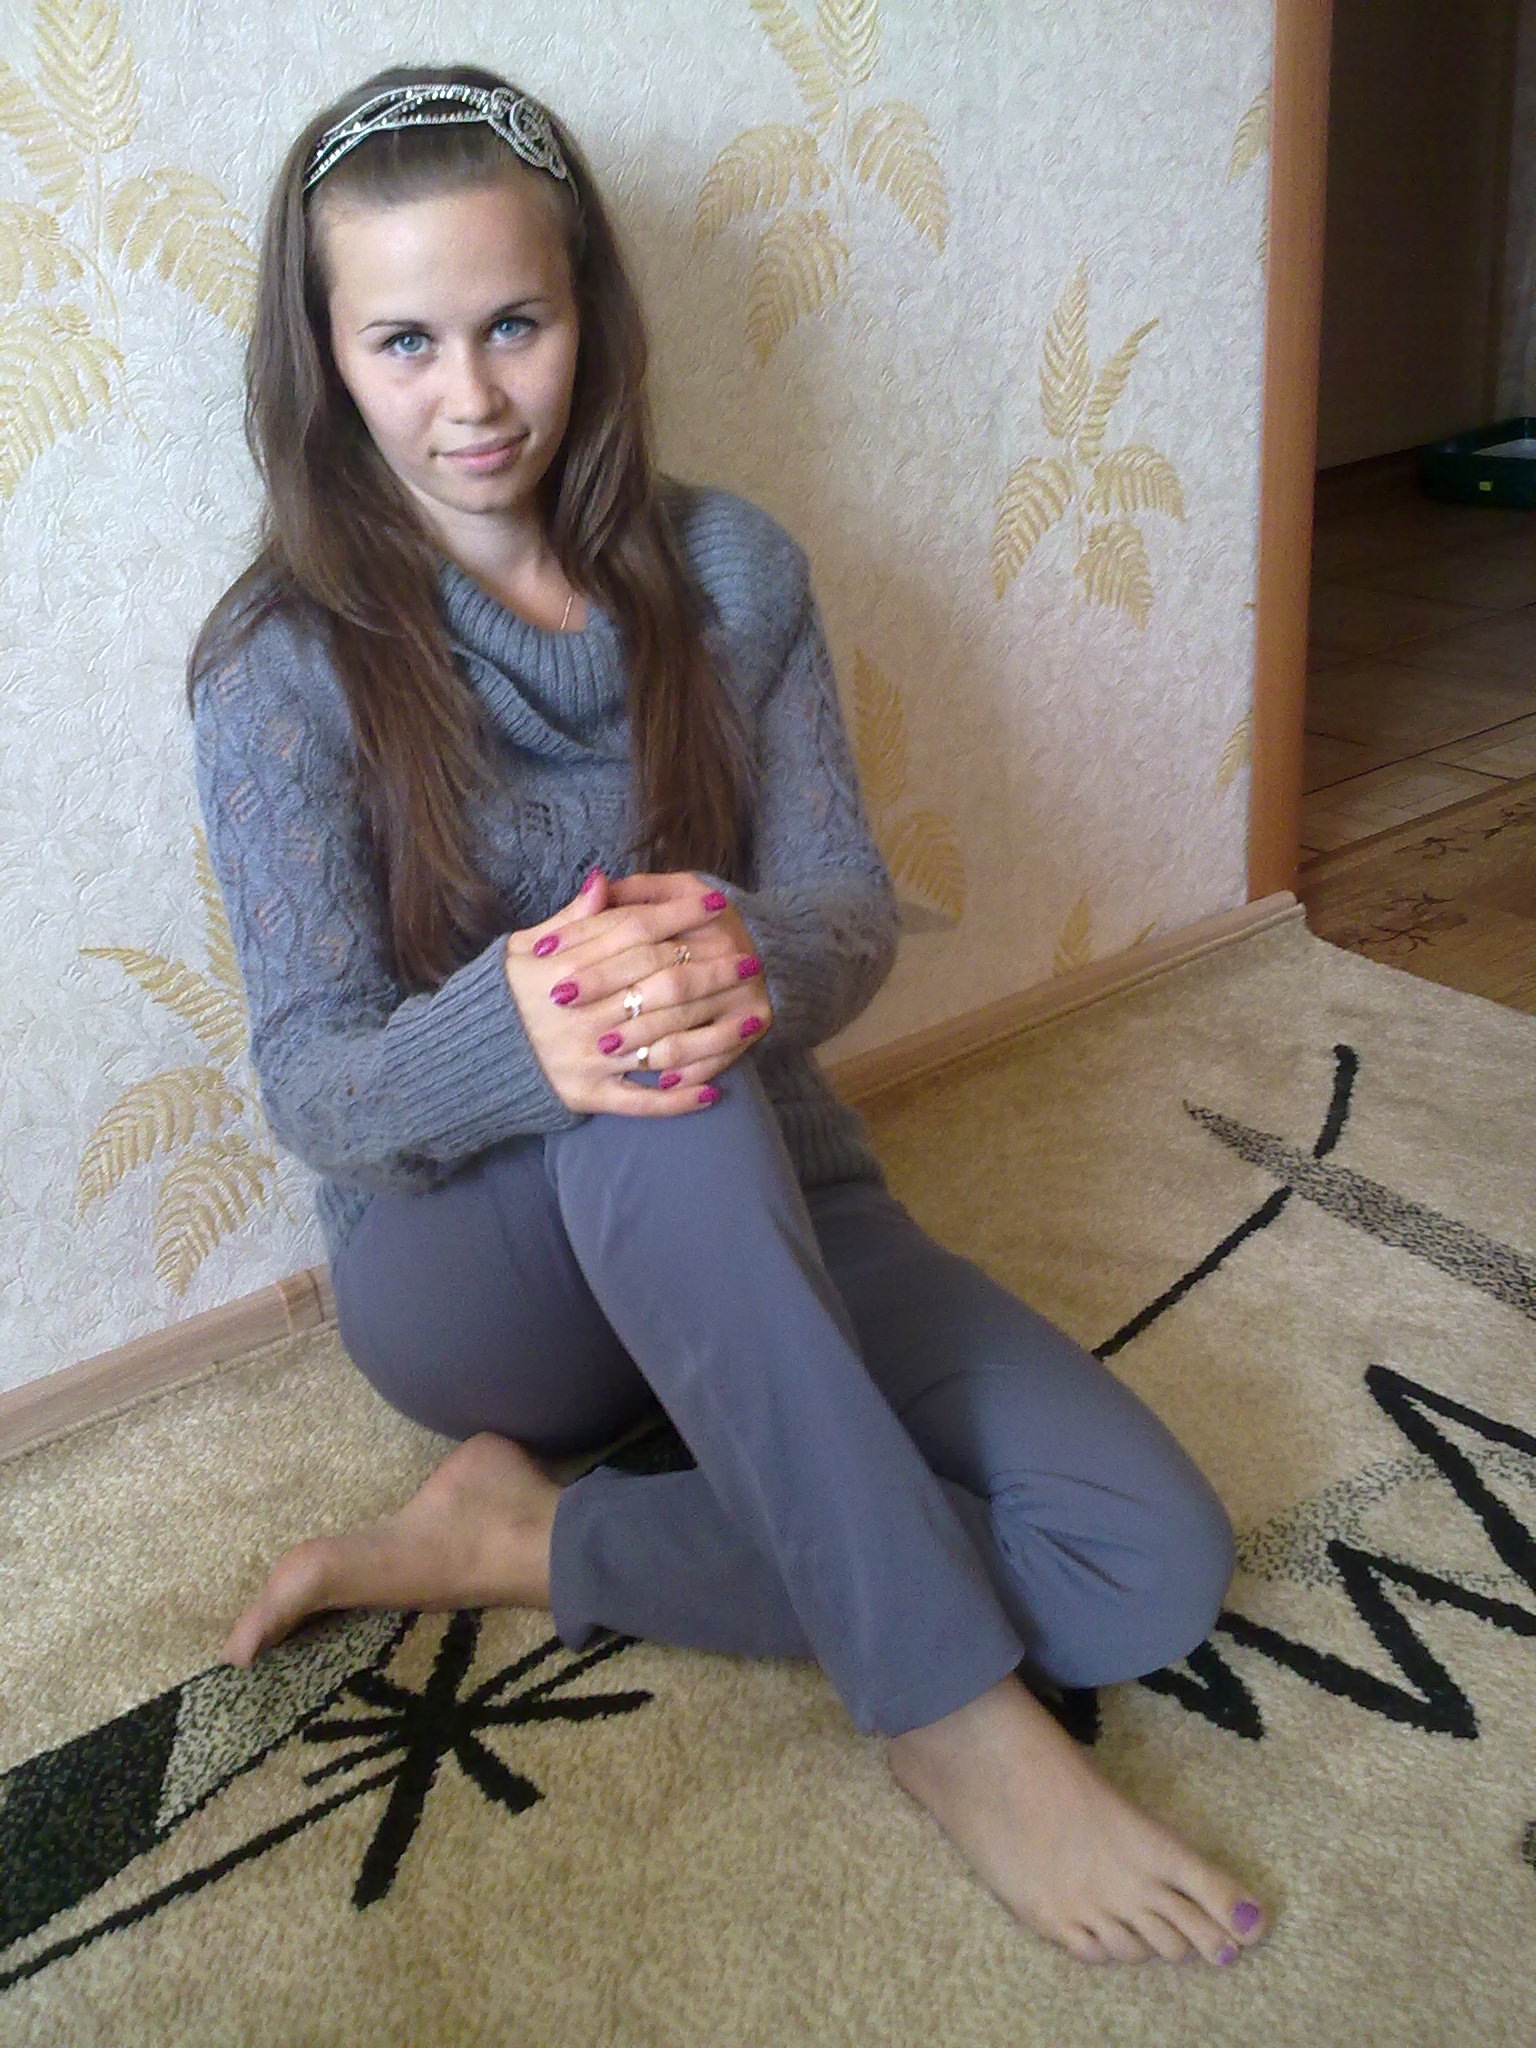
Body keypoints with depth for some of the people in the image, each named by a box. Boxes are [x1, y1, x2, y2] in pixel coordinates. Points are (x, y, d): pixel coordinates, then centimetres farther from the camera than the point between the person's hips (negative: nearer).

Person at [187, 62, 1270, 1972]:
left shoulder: (727, 571, -1)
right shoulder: (287, 663, -10)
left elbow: (851, 914, -7)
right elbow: (314, 1089, -16)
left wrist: (749, 957, -34)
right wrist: (514, 1032, -41)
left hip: (759, 1205, 4)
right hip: (471, 1261, -3)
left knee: (1153, 1565, -17)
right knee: (655, 1106, -41)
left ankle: (523, 1541, -11)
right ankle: (948, 1707, -25)